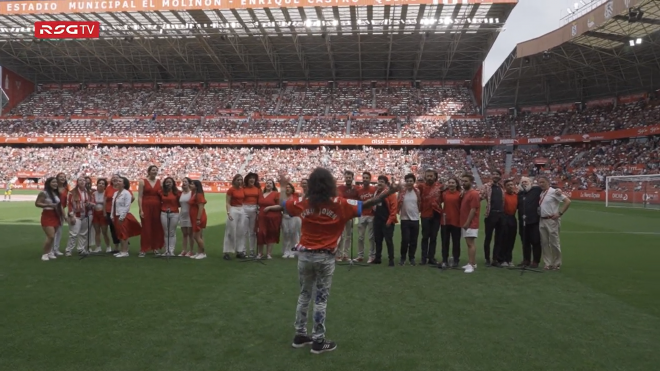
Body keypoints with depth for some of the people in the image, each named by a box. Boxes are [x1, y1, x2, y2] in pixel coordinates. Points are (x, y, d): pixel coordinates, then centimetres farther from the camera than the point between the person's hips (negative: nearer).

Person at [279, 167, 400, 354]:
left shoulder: (303, 203, -3)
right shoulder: (339, 204, -11)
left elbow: (283, 203, 13)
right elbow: (366, 204, -8)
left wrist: (283, 185, 30)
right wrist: (389, 192, 2)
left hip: (305, 255, 4)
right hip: (325, 257, -3)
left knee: (304, 295, 17)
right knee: (321, 298, 5)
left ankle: (300, 335, 26)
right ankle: (318, 341, 13)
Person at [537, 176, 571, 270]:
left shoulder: (554, 192, -9)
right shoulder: (541, 194, 13)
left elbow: (568, 201, -14)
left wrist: (560, 213, -14)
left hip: (552, 220, -7)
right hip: (542, 220, 7)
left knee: (554, 242, -1)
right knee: (544, 243, 8)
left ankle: (557, 263, 10)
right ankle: (547, 263, 15)